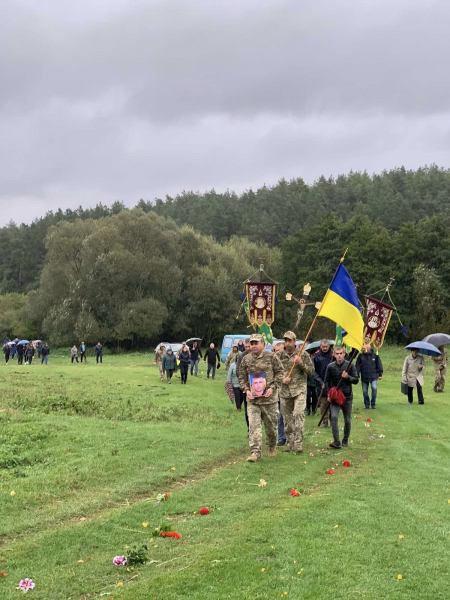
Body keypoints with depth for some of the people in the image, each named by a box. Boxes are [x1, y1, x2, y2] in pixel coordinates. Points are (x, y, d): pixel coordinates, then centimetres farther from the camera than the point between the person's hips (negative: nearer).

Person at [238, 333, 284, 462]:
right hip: (252, 399, 2)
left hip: (269, 398, -2)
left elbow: (280, 372, -1)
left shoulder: (271, 357, -3)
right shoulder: (246, 359, 5)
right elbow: (242, 377, 12)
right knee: (253, 425, -8)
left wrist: (272, 387, -12)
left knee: (271, 425, 11)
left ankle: (272, 447, 34)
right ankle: (255, 452, -8)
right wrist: (246, 390, -4)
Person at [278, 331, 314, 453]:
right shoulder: (279, 355, 6)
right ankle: (290, 442, 19)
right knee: (287, 418, 7)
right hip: (284, 391, 3)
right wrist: (282, 379, -7)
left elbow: (311, 371, 1)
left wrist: (301, 363, -15)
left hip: (299, 390, -3)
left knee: (299, 414, -17)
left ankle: (298, 442, -16)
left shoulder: (303, 354, 2)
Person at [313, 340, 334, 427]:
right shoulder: (317, 356, 0)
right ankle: (324, 422, 12)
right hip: (321, 384, 0)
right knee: (323, 403, 3)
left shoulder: (333, 354, 0)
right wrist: (320, 382, -8)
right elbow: (314, 371, 1)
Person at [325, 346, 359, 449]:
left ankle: (345, 441, 25)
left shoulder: (350, 365, -4)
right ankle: (336, 442, -20)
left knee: (347, 420, 9)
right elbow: (327, 381, 9)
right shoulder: (330, 366, -1)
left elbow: (356, 380, -1)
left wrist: (348, 377, -19)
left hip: (347, 396, 0)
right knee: (334, 417, -18)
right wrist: (328, 394, -1)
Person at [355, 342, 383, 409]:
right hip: (364, 377, 2)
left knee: (374, 388, -17)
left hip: (373, 376, -2)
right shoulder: (361, 356, -1)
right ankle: (366, 404, 22)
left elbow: (379, 365, 5)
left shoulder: (375, 355, -1)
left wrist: (380, 374, 4)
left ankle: (373, 403, -4)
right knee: (365, 391, 6)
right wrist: (357, 375, -3)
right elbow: (357, 366, 1)